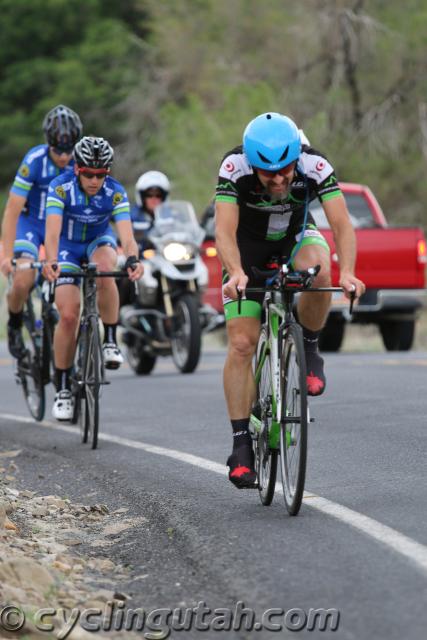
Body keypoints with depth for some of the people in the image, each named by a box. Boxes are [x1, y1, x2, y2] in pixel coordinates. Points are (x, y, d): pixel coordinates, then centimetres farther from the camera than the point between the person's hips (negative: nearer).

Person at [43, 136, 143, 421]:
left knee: (105, 272, -37)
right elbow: (52, 230, -39)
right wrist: (51, 261, -58)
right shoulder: (61, 187, -28)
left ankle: (111, 341, -20)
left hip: (99, 242, 0)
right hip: (68, 247, 0)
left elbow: (126, 234, -35)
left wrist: (132, 259, -57)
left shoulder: (115, 192, -25)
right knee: (69, 315, -12)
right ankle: (63, 389, 2)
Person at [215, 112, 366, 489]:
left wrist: (347, 271, -53)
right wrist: (237, 274, -57)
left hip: (296, 238, 1)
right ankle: (242, 444, -5)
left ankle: (310, 349, -9)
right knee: (242, 343, -12)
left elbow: (342, 224, -36)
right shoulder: (235, 168, -32)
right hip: (249, 248, 0)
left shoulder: (315, 166, -30)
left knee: (319, 272, -36)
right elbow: (225, 231, -38)